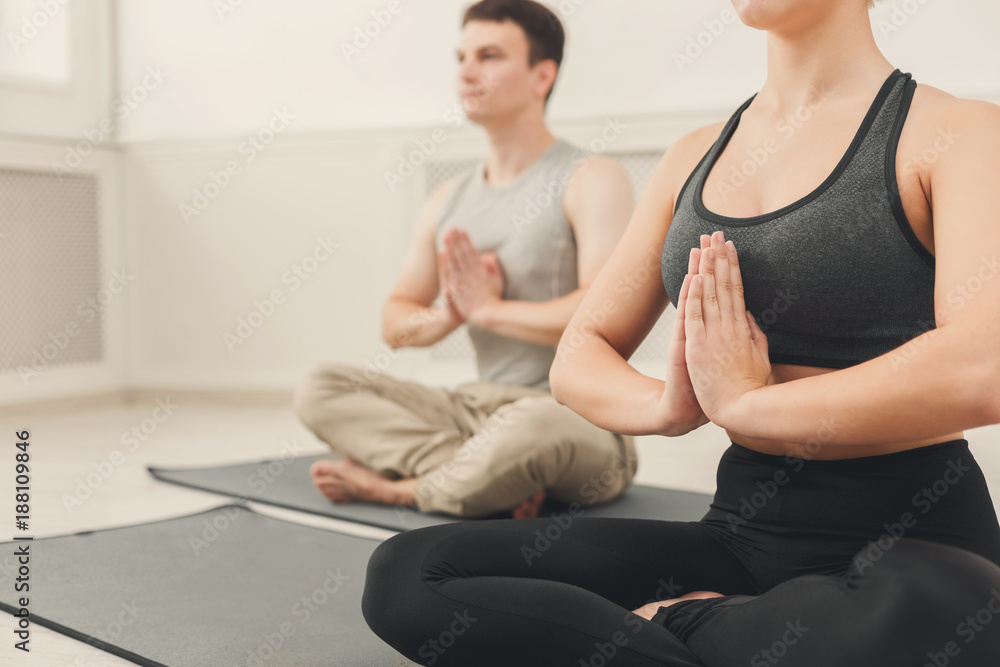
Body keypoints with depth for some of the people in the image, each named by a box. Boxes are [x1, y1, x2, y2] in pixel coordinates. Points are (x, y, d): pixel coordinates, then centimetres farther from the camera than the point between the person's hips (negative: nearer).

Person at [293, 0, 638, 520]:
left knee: (532, 426, -42)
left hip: (582, 417, -6)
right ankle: (504, 479, -19)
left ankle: (399, 488, -12)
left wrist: (487, 308, -11)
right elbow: (395, 323, 17)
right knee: (320, 389, -7)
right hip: (479, 407, 7)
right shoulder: (449, 200, 14)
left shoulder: (591, 180, -6)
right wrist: (446, 316, -7)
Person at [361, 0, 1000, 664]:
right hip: (741, 528, 4)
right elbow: (579, 361, 10)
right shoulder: (696, 157, 12)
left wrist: (745, 403, -15)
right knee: (404, 572, -12)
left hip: (913, 542, -3)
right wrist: (667, 405, -13)